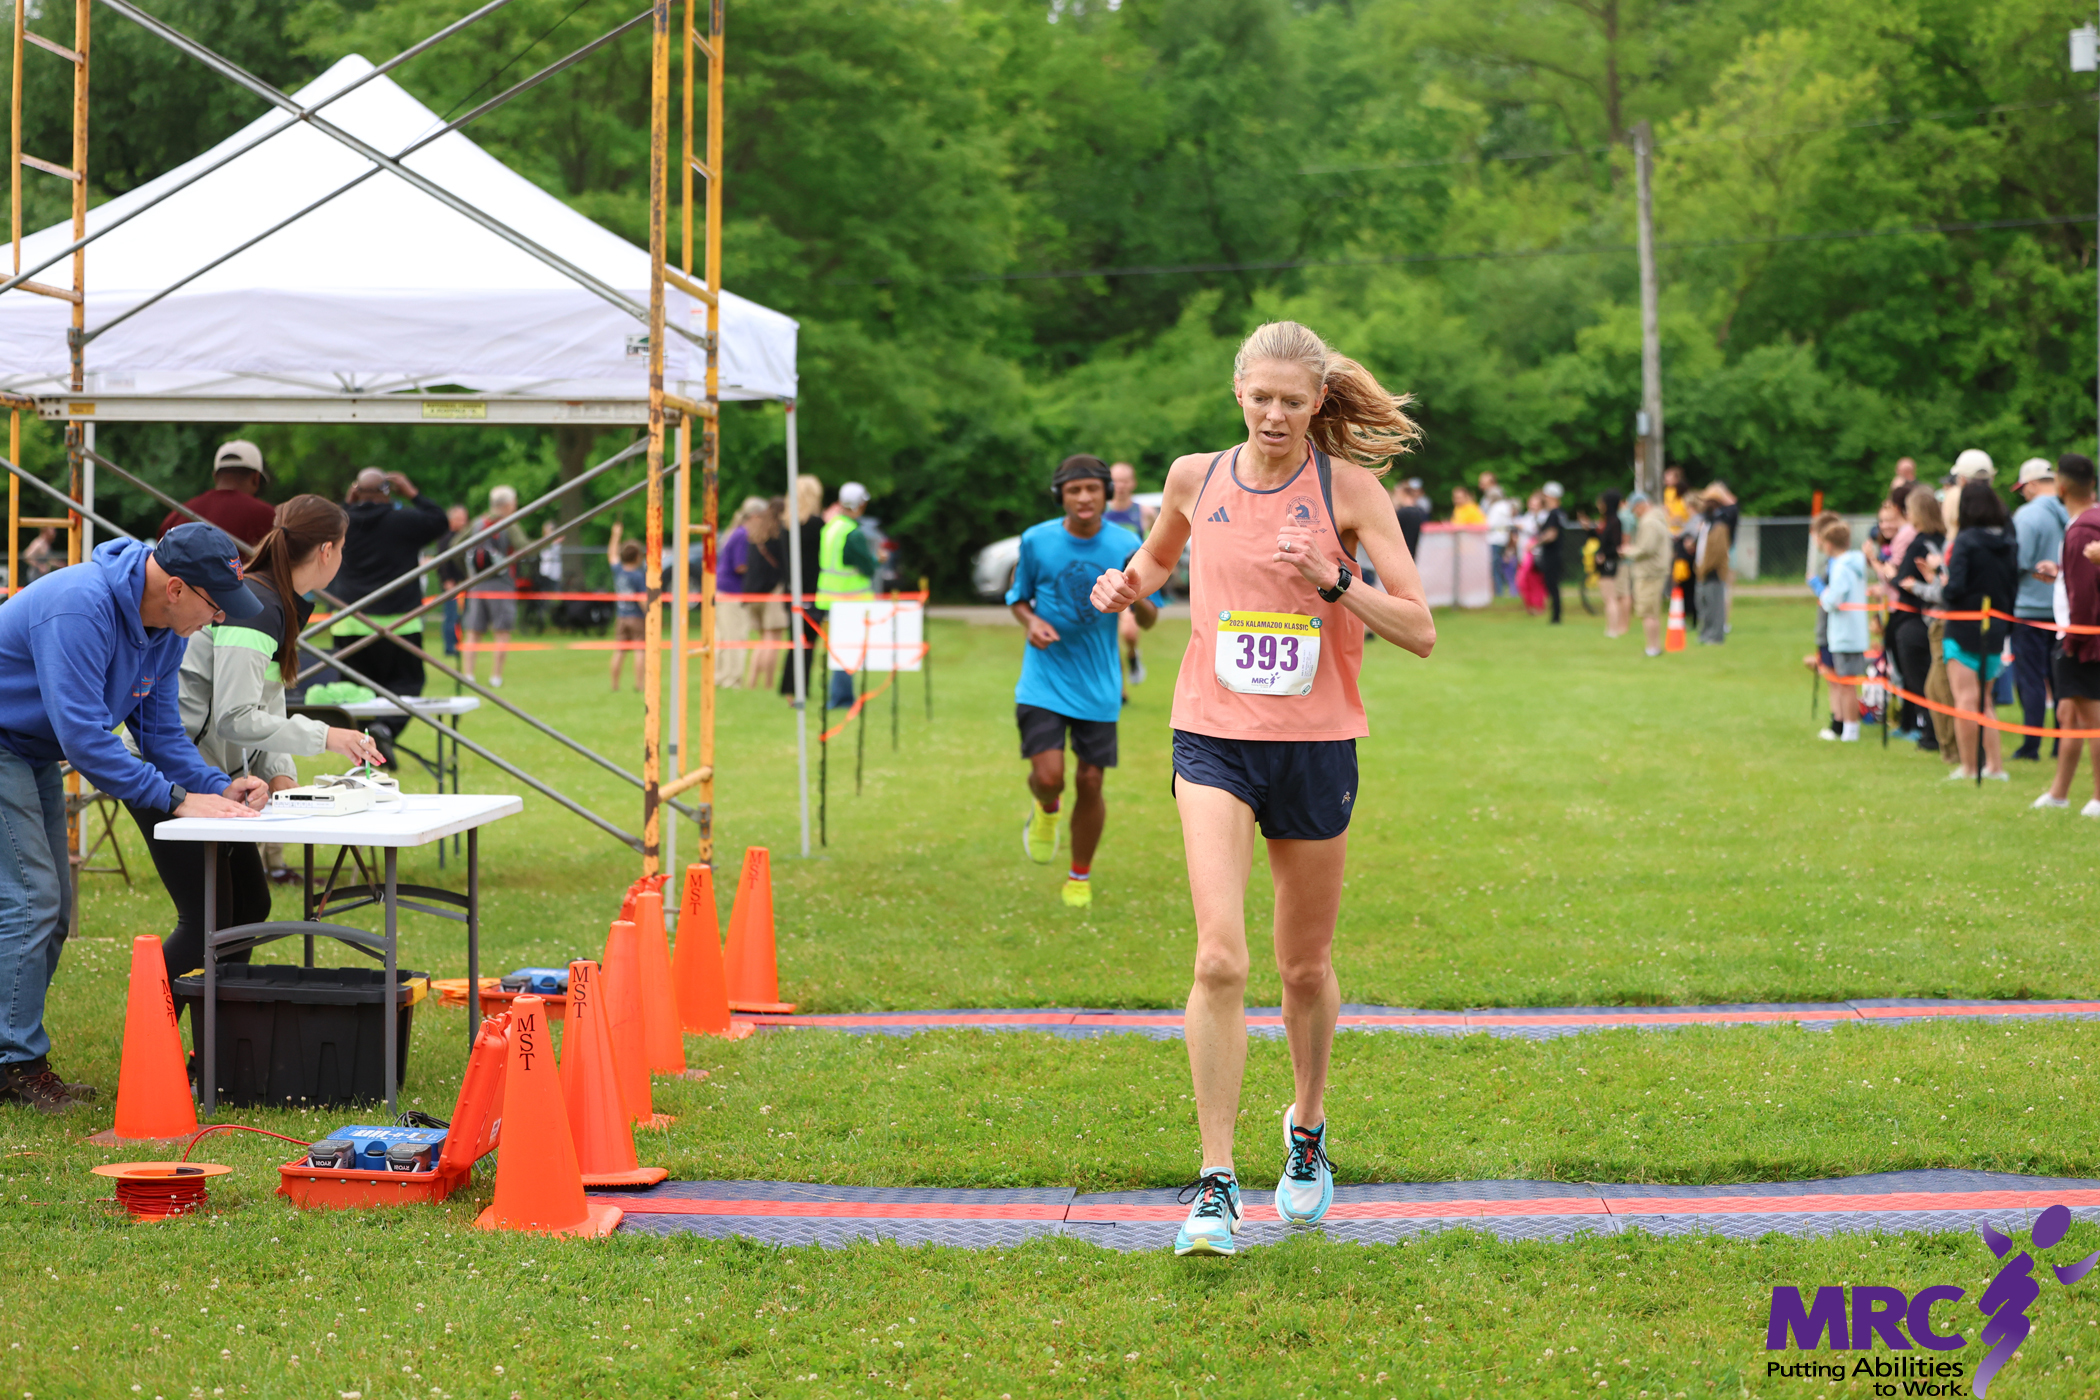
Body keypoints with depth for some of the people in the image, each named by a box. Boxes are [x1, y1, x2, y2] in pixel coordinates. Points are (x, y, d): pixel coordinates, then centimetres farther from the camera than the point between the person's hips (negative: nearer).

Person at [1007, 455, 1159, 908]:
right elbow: (1017, 598, 11)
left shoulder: (1127, 547, -5)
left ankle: (1080, 876, 24)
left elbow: (1149, 621, 1)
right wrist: (1031, 621, -12)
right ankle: (1046, 810, 25)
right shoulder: (1036, 540, -4)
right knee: (1048, 775, -14)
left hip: (1098, 685, 1)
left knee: (1090, 783, 2)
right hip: (1043, 679, -1)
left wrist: (1137, 599, -22)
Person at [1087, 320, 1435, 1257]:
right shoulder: (1195, 477, 3)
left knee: (1305, 967, 13)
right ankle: (1216, 1184, -12)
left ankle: (1307, 1129, 41)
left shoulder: (1347, 488, -5)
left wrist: (1329, 580, -22)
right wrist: (1126, 583, 3)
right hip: (1213, 737, 0)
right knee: (1219, 957, -16)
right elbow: (1156, 557, 26)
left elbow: (1419, 631, -8)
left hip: (1315, 745, 0)